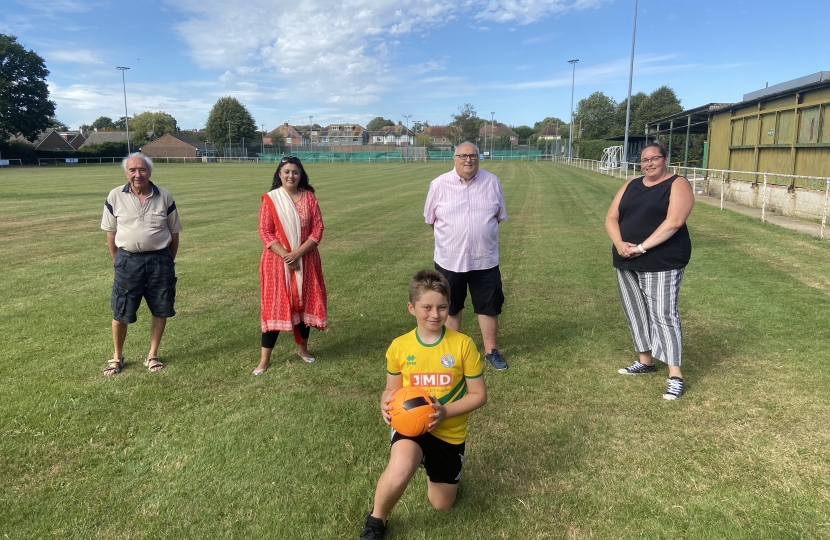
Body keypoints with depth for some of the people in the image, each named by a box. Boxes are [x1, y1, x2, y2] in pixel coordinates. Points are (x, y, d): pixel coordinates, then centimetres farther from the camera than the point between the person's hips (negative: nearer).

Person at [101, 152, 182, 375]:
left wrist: (168, 261, 6)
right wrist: (116, 261, 4)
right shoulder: (115, 196, -2)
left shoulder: (164, 197, -2)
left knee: (161, 310, 7)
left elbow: (174, 233, 6)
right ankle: (117, 357, 26)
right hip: (128, 260, 0)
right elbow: (111, 232, 6)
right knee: (120, 312, 5)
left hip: (159, 259, 1)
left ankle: (152, 355, 25)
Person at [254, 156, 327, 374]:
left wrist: (298, 253, -15)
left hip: (305, 261, 2)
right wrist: (286, 256, -17)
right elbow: (265, 232, -8)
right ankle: (265, 358, 9)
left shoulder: (309, 197, 1)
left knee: (304, 303, 11)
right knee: (274, 306, 0)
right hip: (277, 261, -2)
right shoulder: (270, 199, -5)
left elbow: (318, 229, -4)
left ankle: (302, 347, 31)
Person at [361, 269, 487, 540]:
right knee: (400, 471, -34)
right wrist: (386, 404, -17)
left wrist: (445, 411, -23)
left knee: (442, 504, 14)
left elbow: (479, 395, -7)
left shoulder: (463, 344, -14)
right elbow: (392, 388, 7)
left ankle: (432, 466, 47)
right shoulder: (399, 346, -9)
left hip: (449, 433, 1)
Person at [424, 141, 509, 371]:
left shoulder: (492, 182, -2)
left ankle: (491, 351, 26)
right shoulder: (439, 184, -7)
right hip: (449, 260, -1)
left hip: (485, 260, 1)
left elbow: (499, 216, 10)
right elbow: (431, 218, 4)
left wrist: (482, 232, 11)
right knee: (450, 307, 14)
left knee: (489, 306, 9)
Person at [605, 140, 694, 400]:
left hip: (661, 263, -6)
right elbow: (611, 218, 7)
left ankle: (675, 376, -3)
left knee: (663, 315, -8)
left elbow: (673, 222, -18)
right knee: (636, 312, 14)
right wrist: (620, 244, -11)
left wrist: (641, 247, -21)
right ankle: (645, 360, 30)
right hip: (627, 263, 7)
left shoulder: (677, 185, -4)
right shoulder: (631, 186, 13)